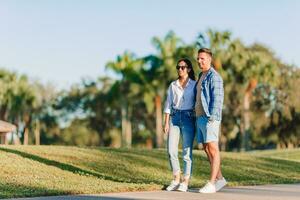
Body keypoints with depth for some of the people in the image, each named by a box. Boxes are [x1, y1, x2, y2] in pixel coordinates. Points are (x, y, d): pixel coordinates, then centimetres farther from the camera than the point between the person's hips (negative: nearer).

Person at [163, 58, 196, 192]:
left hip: (188, 118, -3)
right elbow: (168, 105, 9)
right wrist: (166, 123, 1)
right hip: (174, 118, 3)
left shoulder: (194, 85, 3)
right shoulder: (173, 85, 10)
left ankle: (185, 182, 2)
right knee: (171, 150, -3)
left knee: (187, 152, -4)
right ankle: (176, 180, 12)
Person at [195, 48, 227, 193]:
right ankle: (220, 179, 18)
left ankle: (212, 184, -12)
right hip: (200, 117, 10)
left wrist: (212, 117, -24)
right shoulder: (201, 77, 20)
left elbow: (217, 98, -17)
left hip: (210, 118, -10)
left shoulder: (214, 76, -9)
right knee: (207, 149, 10)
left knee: (213, 149, -9)